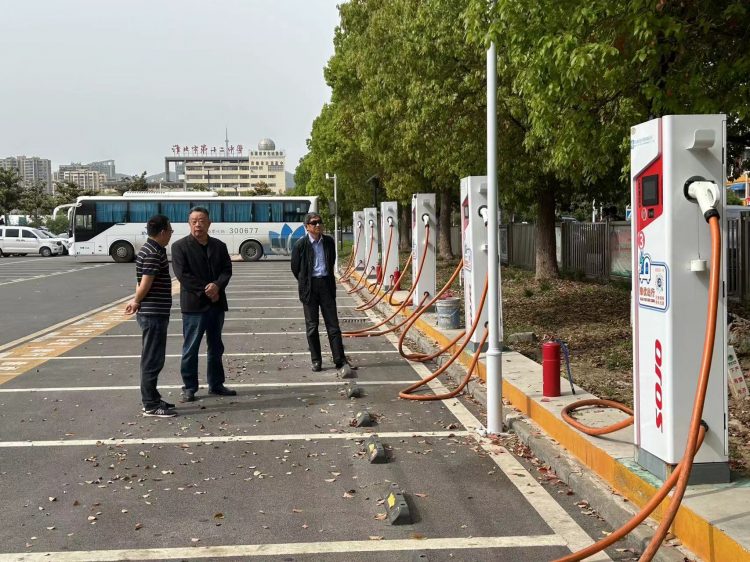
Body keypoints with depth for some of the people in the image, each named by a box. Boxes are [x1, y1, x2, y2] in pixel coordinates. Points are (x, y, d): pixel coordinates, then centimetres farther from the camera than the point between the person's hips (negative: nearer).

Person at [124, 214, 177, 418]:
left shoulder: (153, 249, 15)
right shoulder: (152, 253, -18)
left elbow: (144, 283, 19)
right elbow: (145, 284, -20)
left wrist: (136, 301, 10)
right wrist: (136, 302, -4)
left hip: (155, 313, 10)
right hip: (153, 314, -10)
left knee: (153, 359, 15)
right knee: (152, 360, -4)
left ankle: (152, 399, 24)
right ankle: (150, 405, 2)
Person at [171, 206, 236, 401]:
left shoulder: (219, 246, 10)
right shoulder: (180, 246, -3)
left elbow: (227, 270, 3)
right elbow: (182, 274, -12)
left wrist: (217, 286, -18)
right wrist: (205, 290, -17)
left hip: (217, 303, 5)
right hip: (193, 305, -5)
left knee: (216, 347, 13)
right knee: (190, 349, 1)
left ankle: (216, 384, 24)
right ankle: (189, 387, 10)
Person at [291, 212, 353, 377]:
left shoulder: (329, 242, 4)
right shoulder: (301, 244, -6)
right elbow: (295, 268, 5)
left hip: (326, 284, 2)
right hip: (309, 288, -2)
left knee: (333, 325, -1)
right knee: (312, 326, 5)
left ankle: (341, 363, -2)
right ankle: (316, 361, 16)